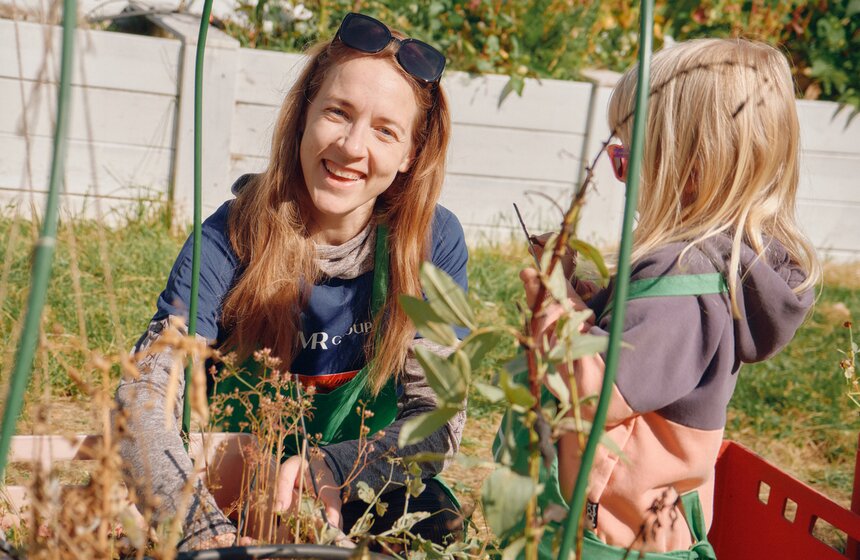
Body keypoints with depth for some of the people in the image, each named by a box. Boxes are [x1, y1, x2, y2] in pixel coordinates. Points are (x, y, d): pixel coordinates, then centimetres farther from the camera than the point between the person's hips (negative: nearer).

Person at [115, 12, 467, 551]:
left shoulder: (433, 242, -12)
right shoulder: (232, 239, -17)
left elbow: (441, 419, -12)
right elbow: (144, 398, -28)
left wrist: (332, 469, -32)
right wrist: (209, 530, -46)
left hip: (358, 493, 2)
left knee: (439, 522, -29)